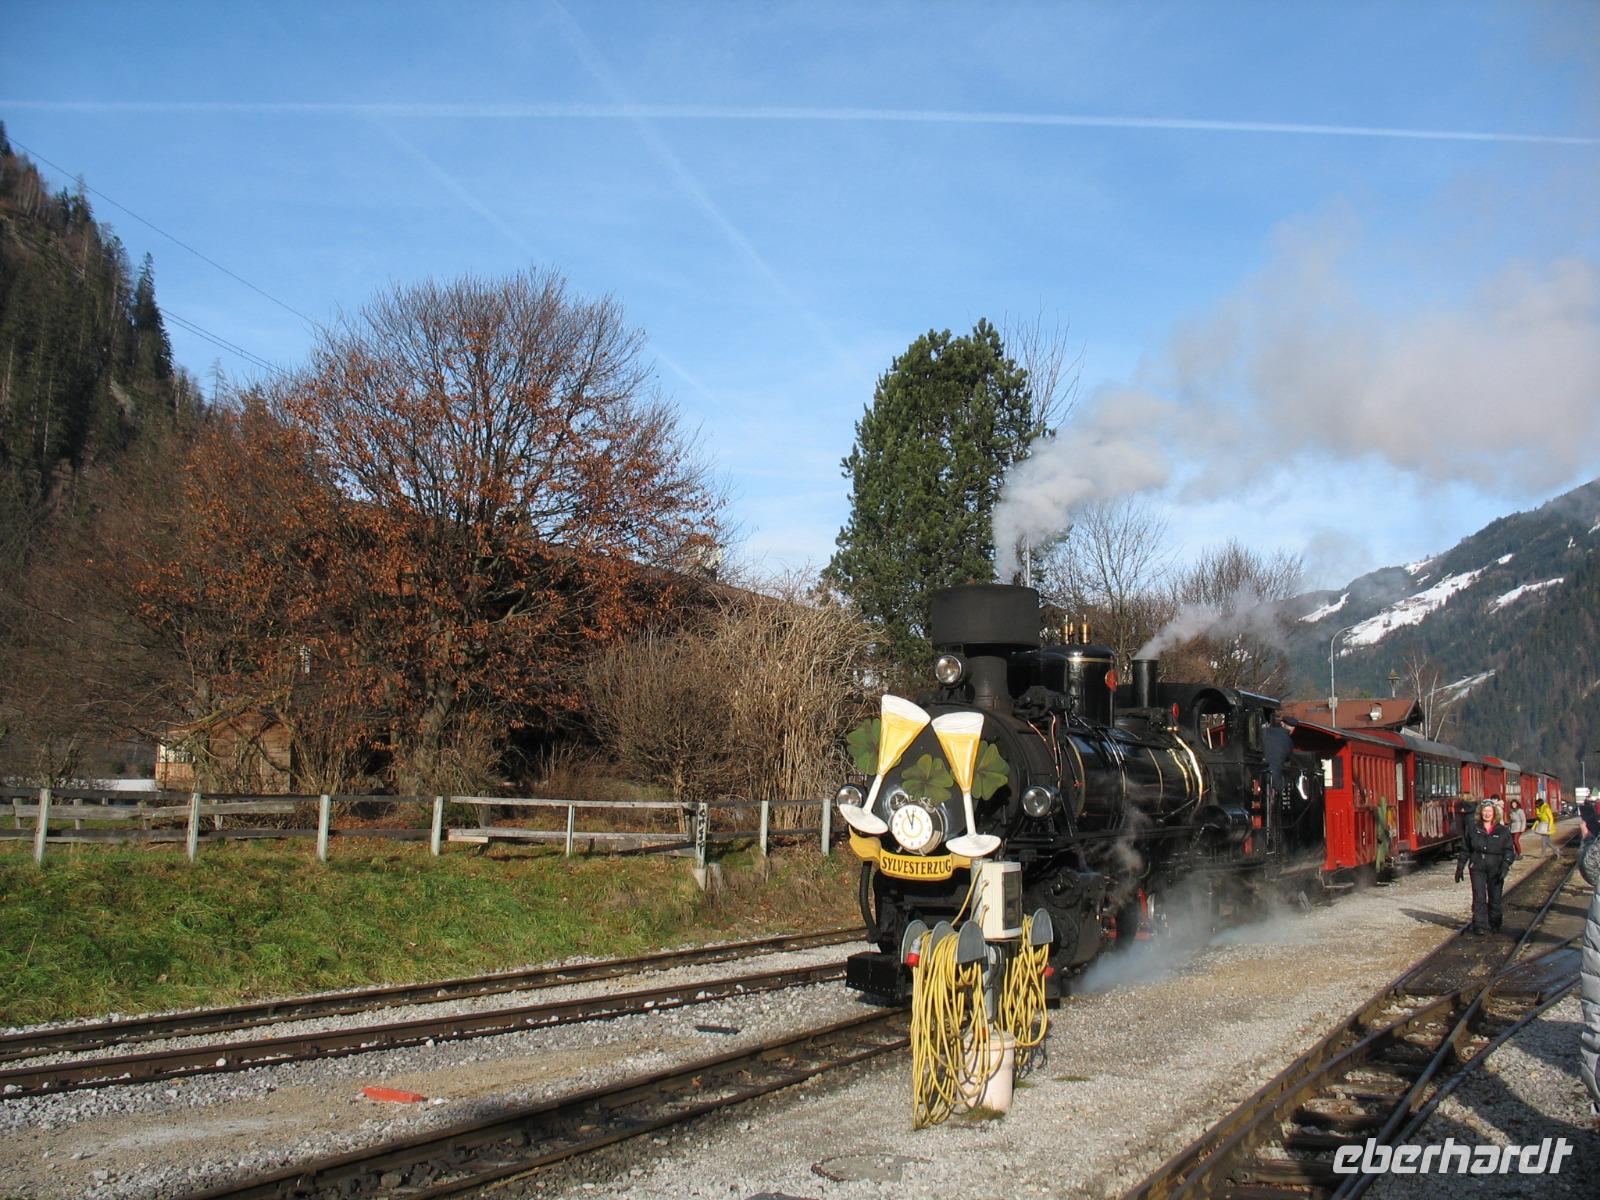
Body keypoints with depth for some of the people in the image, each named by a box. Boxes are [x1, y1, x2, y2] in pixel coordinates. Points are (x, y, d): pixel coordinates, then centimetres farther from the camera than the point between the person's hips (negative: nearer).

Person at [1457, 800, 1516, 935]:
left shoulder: (1503, 831, 2)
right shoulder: (1473, 829, 5)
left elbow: (1509, 851, -1)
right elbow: (1465, 849, 10)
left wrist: (1505, 867, -16)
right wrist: (1460, 868, 9)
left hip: (1495, 869, 0)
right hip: (1478, 868, 0)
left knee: (1495, 898, 8)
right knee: (1479, 897, -7)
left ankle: (1494, 925, 22)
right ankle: (1479, 926, -4)